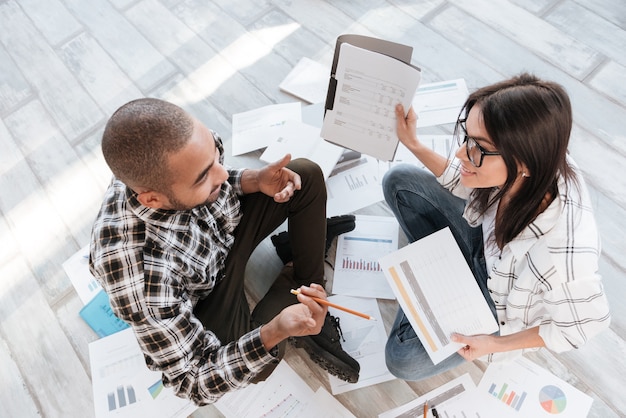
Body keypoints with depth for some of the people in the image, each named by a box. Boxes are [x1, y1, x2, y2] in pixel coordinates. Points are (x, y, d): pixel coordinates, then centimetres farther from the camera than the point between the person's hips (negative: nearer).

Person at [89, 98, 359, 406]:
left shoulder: (190, 148, -29)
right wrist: (274, 332, -44)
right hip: (206, 292, -4)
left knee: (307, 175, -2)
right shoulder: (137, 277, -42)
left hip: (226, 226, 5)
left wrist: (255, 180, -23)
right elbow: (193, 382, -29)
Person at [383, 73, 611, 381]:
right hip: (484, 235, 5)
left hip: (500, 302, -4)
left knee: (404, 361, -8)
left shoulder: (564, 253, -44)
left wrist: (496, 345, -17)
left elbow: (583, 326, -21)